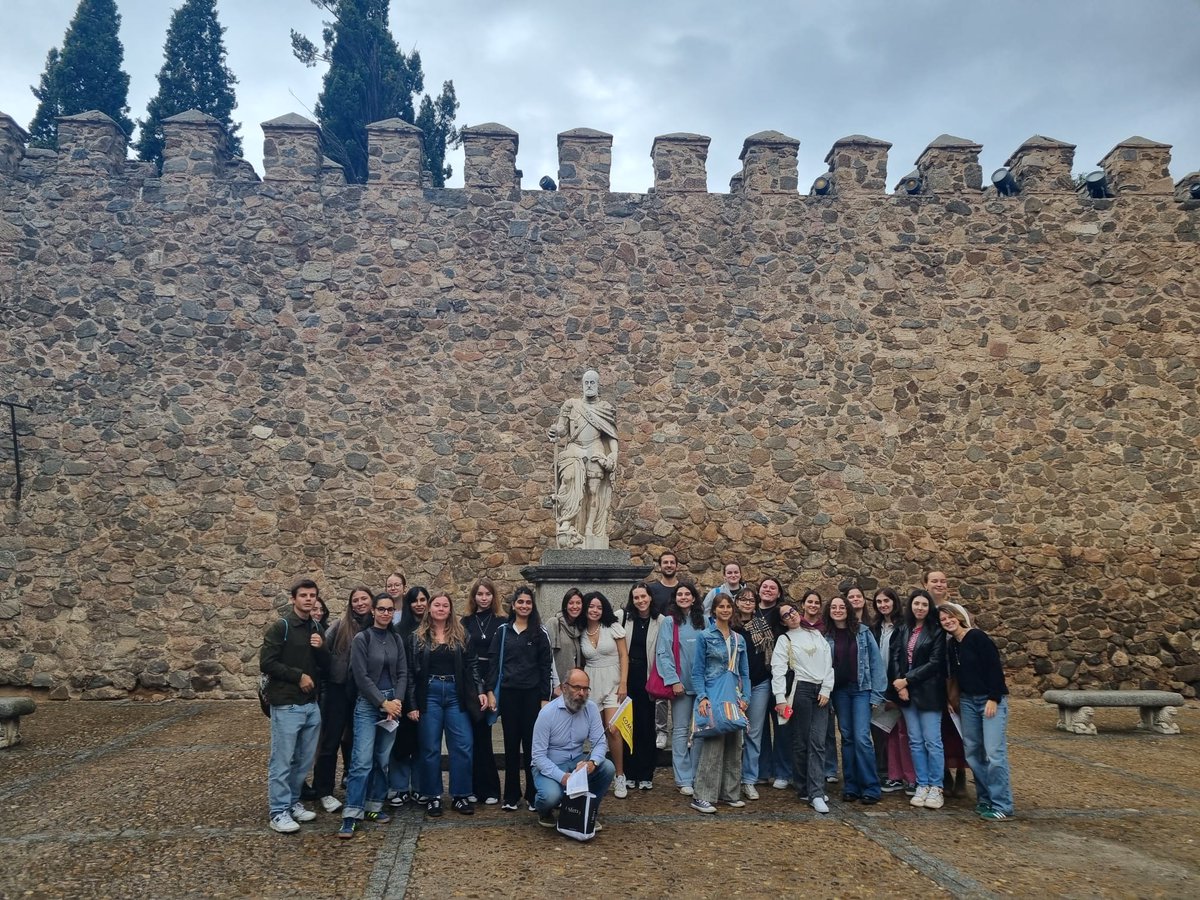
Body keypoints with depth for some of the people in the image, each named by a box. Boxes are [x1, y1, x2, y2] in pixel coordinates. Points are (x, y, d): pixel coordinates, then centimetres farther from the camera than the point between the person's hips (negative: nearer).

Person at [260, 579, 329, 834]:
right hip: (286, 705, -7)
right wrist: (298, 676, -15)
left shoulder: (317, 629, 11)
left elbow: (326, 668, 13)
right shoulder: (280, 626, -9)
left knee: (304, 760, 13)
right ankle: (279, 812, 8)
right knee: (282, 760, 0)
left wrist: (321, 649, -7)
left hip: (311, 704, 7)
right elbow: (266, 663, -15)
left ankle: (293, 803, 27)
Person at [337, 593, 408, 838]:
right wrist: (383, 702, -13)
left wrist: (397, 701, -8)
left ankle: (374, 807, 18)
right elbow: (361, 677, -10)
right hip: (368, 705, -5)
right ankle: (351, 816, -7)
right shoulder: (361, 638, -6)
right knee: (362, 761, -10)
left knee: (383, 759, 8)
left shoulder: (396, 639, 9)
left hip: (392, 703, 5)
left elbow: (403, 673, 7)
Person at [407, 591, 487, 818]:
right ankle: (432, 797, 14)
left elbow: (471, 666, 10)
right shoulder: (418, 637, 4)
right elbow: (411, 672, 2)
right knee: (430, 748, 3)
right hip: (429, 694, -1)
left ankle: (461, 795, 10)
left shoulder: (461, 635, 8)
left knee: (462, 746, -1)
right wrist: (412, 704, -3)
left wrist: (480, 691, -1)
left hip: (456, 694, 1)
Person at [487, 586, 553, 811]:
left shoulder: (540, 633, 2)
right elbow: (493, 662, 4)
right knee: (511, 744, 6)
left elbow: (546, 666, 1)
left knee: (531, 743, 1)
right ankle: (511, 795, 14)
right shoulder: (502, 631, 6)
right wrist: (490, 691, -5)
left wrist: (545, 697, -4)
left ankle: (534, 795, 10)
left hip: (532, 693, -1)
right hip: (508, 693, 1)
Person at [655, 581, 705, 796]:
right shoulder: (669, 622, -1)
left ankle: (698, 776, 16)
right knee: (681, 730, 1)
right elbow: (663, 653, -5)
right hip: (681, 684, -3)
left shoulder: (701, 621, 10)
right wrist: (673, 680, -12)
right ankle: (683, 780, 6)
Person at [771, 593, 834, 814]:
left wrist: (826, 690, 3)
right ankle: (804, 788, 9)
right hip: (800, 690, -3)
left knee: (818, 743, -5)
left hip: (821, 692, 3)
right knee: (801, 742, -1)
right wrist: (780, 699, -12)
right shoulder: (784, 640, 6)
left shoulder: (818, 635, 17)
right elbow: (778, 670, -3)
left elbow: (828, 664, 14)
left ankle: (816, 793, -8)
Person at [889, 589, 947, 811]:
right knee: (915, 741, 8)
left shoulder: (936, 632, -4)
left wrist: (908, 680, -12)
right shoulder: (903, 631, 11)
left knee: (932, 741, -2)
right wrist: (900, 684, -8)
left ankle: (935, 788, 7)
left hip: (928, 693, -5)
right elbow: (895, 658, 6)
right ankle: (922, 786, 14)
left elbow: (935, 663, -10)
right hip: (907, 692, 5)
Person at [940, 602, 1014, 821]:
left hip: (991, 700, -7)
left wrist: (993, 698, -17)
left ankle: (1002, 806, -5)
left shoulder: (977, 637, -13)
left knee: (994, 752, -11)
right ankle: (985, 798, 19)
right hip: (967, 701, 7)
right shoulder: (951, 645, 7)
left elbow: (995, 667, -16)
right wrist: (956, 699, 8)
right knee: (973, 751, 7)